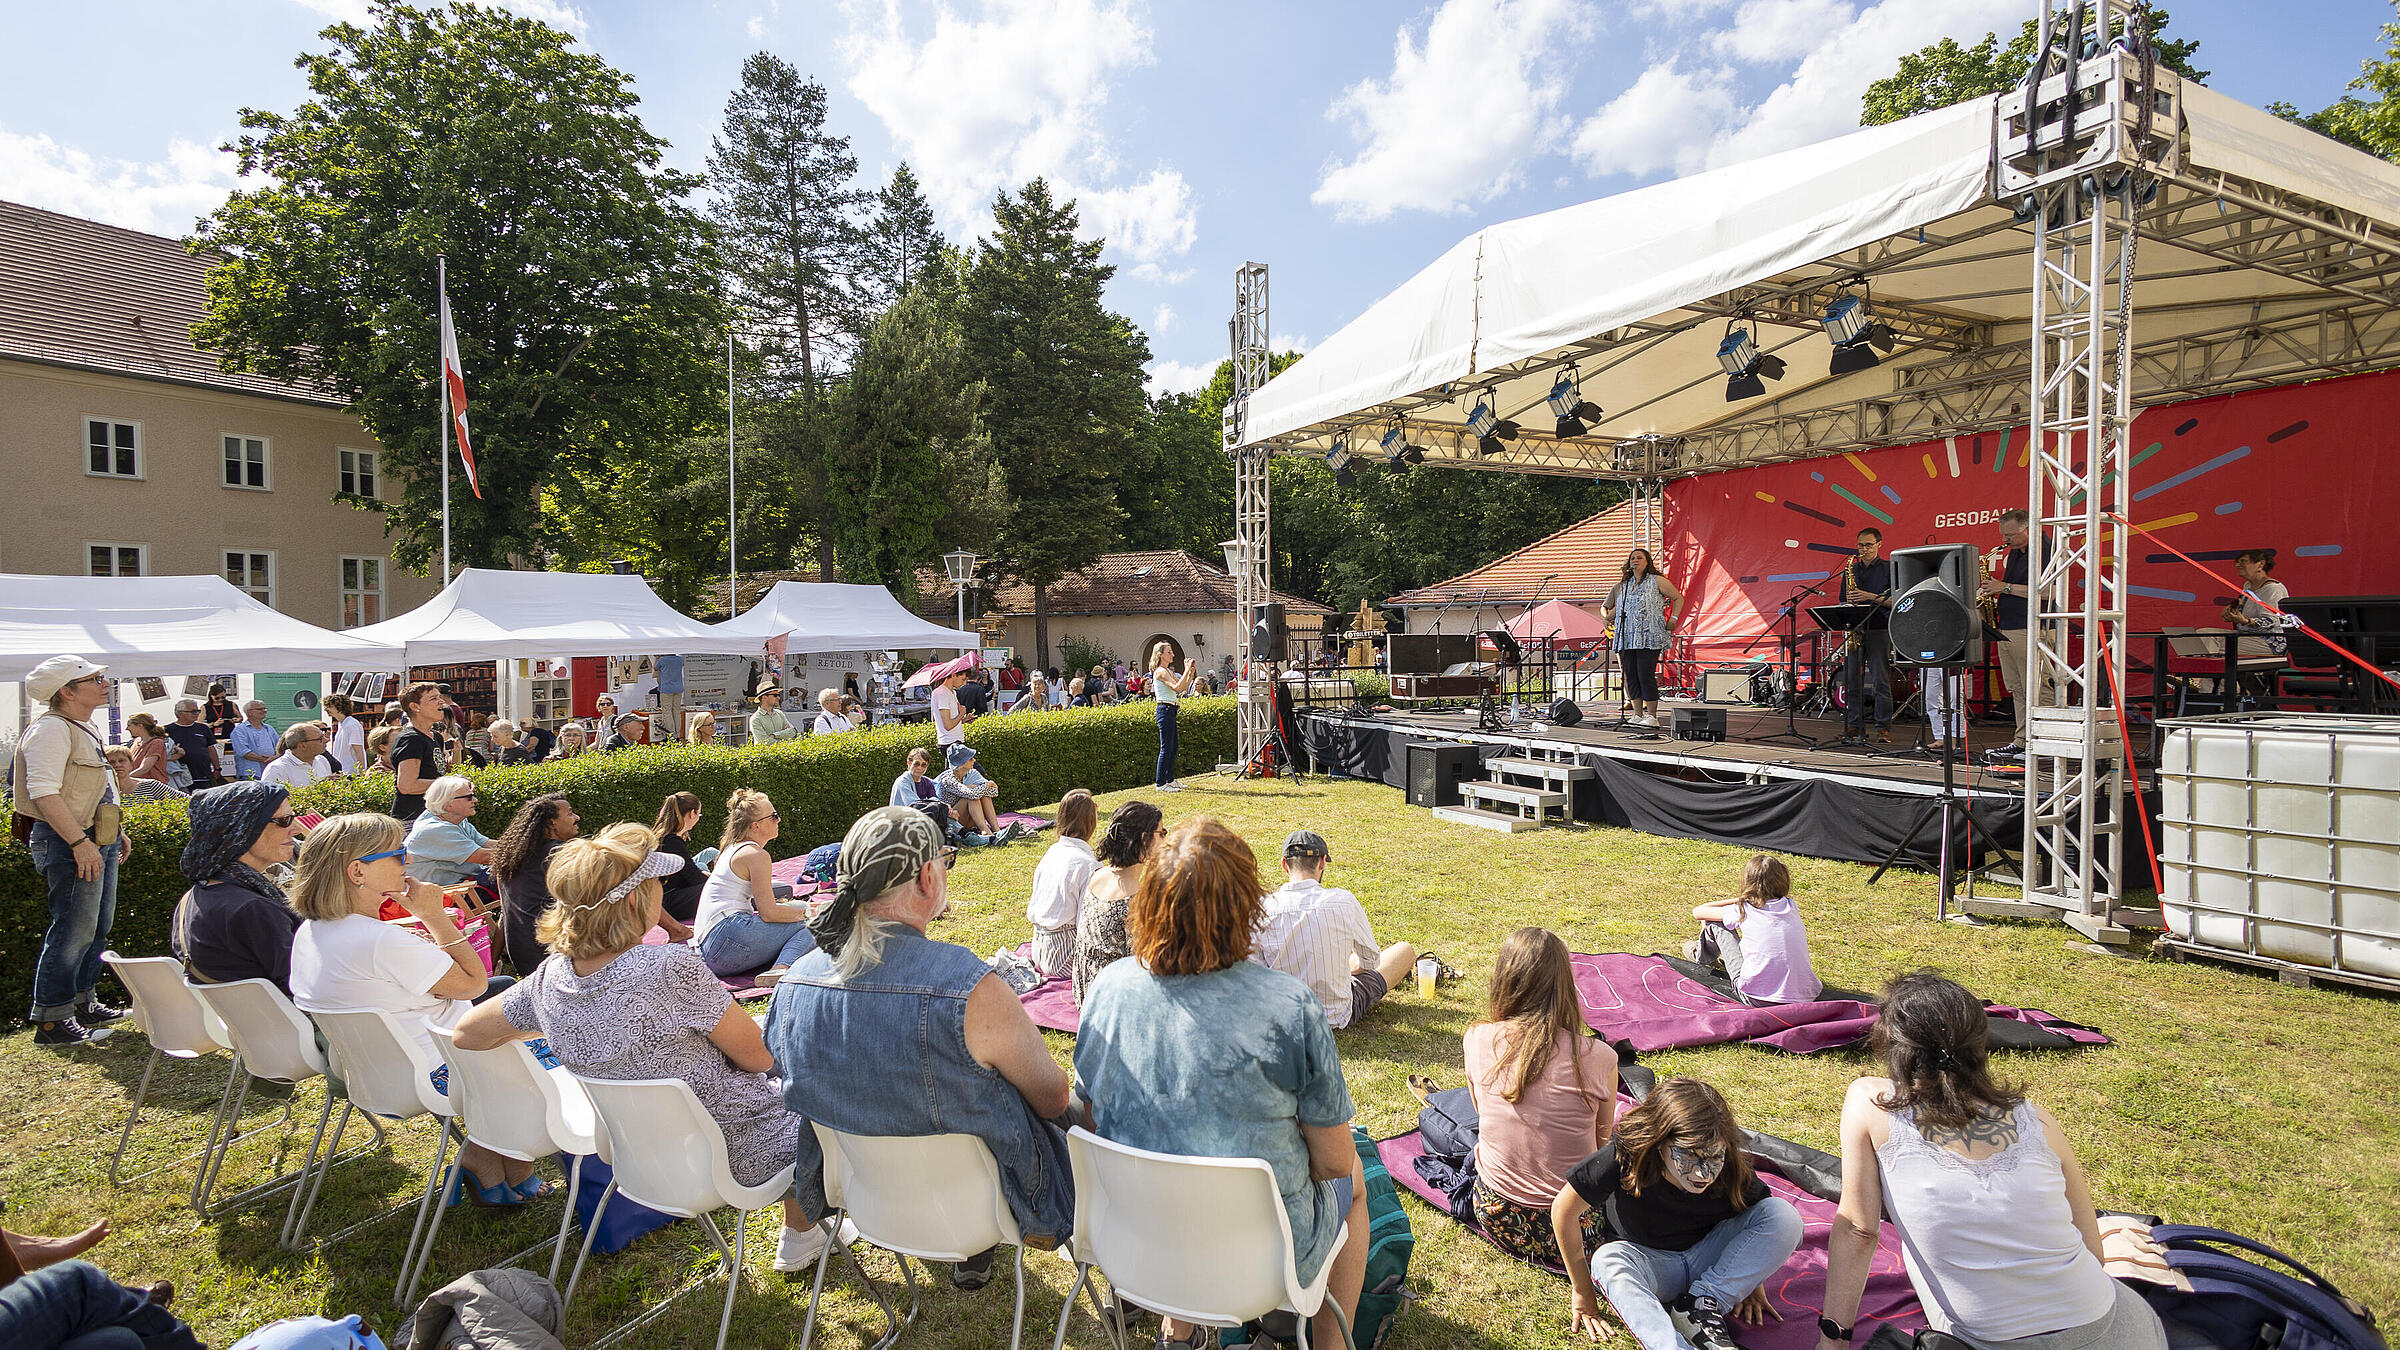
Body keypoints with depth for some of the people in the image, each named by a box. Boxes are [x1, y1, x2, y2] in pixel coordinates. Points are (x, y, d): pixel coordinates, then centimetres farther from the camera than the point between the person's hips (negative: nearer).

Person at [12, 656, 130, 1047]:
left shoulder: (84, 728, 17)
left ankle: (82, 1004, 27)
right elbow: (44, 792, -23)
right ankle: (51, 1021, 2)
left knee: (98, 927, 16)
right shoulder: (51, 728, -15)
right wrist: (80, 842, -26)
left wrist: (117, 831, 25)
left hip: (97, 840, 10)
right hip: (69, 843, -10)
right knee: (73, 931, -7)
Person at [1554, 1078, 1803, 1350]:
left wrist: (1753, 1282, 4)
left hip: (1708, 1262, 3)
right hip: (1648, 1263, -3)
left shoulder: (1732, 1174, -22)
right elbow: (1564, 1209, -22)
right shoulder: (1626, 1157, -31)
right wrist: (1583, 1293, -14)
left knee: (1785, 1216, -19)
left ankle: (1703, 1305, -14)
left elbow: (1764, 1217, 3)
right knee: (1608, 1260, -37)